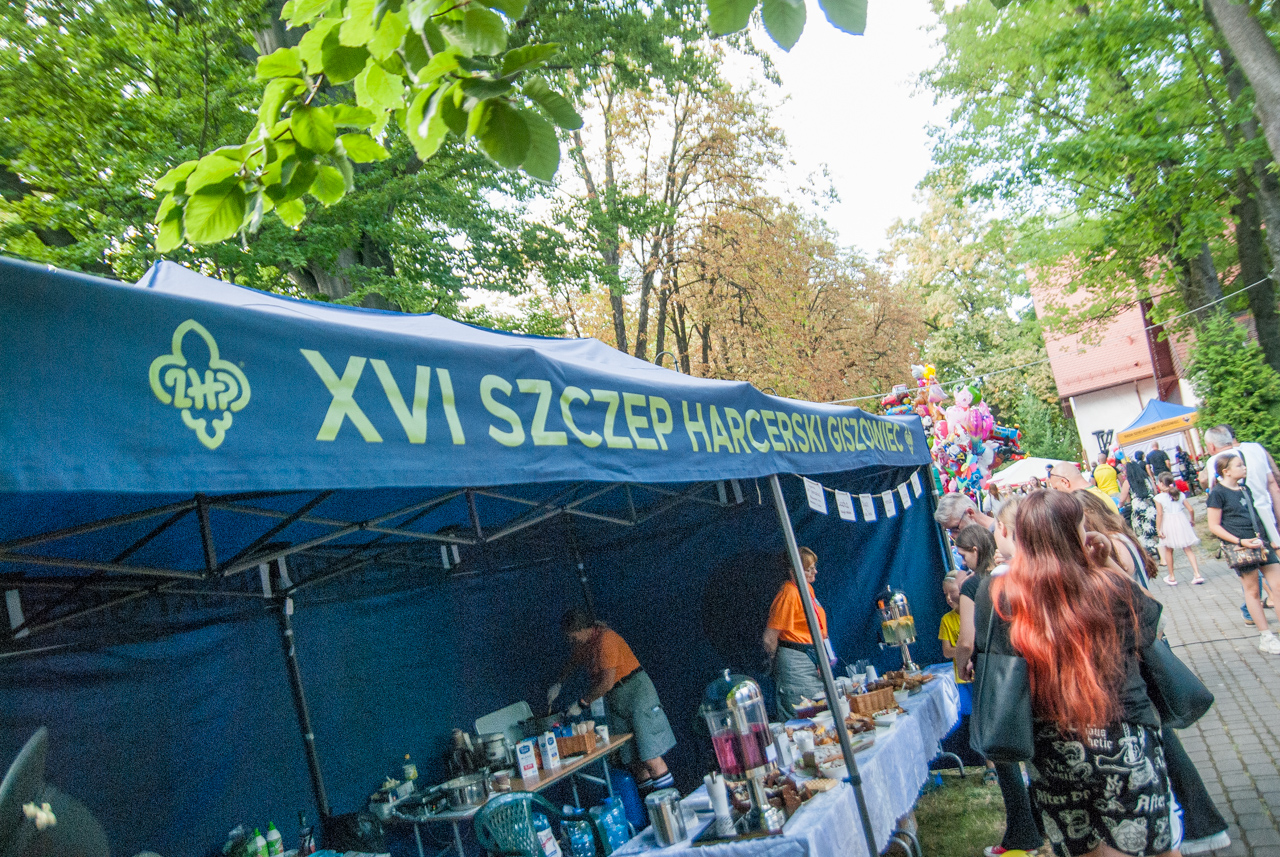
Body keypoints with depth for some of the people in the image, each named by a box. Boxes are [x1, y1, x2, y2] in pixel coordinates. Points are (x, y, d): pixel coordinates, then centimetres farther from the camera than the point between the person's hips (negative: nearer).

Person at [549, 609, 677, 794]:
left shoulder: (605, 639, -19)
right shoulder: (584, 642, 8)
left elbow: (606, 683, -22)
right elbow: (573, 663, 32)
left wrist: (581, 704, -12)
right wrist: (558, 684, 20)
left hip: (635, 691, -8)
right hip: (614, 700, 8)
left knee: (649, 757, -11)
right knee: (631, 760, 5)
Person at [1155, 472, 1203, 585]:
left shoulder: (1159, 497, -9)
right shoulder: (1180, 494, 3)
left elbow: (1159, 514, -15)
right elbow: (1191, 509, 0)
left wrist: (1158, 529, -12)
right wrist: (1192, 520, 18)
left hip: (1168, 524, -3)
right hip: (1181, 522, 3)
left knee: (1168, 551, 13)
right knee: (1188, 549, 9)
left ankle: (1171, 577, 21)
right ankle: (1197, 574, 0)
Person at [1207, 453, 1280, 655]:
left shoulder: (1245, 489, 12)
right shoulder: (1218, 493, -10)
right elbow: (1214, 526, -11)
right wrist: (1240, 541, -17)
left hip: (1261, 542, 7)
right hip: (1239, 547, -7)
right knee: (1252, 590, 3)